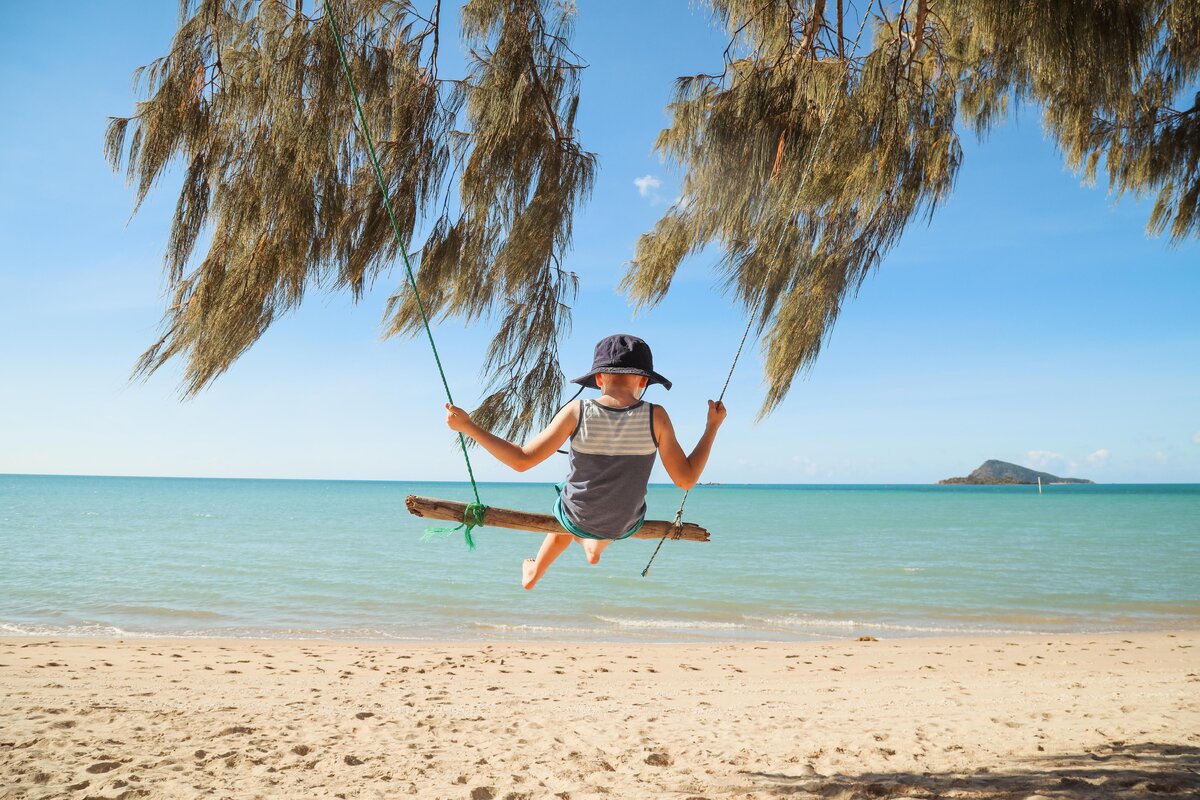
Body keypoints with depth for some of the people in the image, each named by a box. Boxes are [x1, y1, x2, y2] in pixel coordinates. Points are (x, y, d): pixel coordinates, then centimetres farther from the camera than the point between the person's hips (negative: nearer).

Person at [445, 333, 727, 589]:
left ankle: (533, 575, 58)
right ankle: (595, 547, 53)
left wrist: (468, 426, -12)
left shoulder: (577, 412, -23)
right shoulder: (656, 417, -22)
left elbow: (521, 460, -19)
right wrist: (713, 426, -5)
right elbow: (686, 479, -15)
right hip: (625, 525, -1)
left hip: (576, 518, 1)